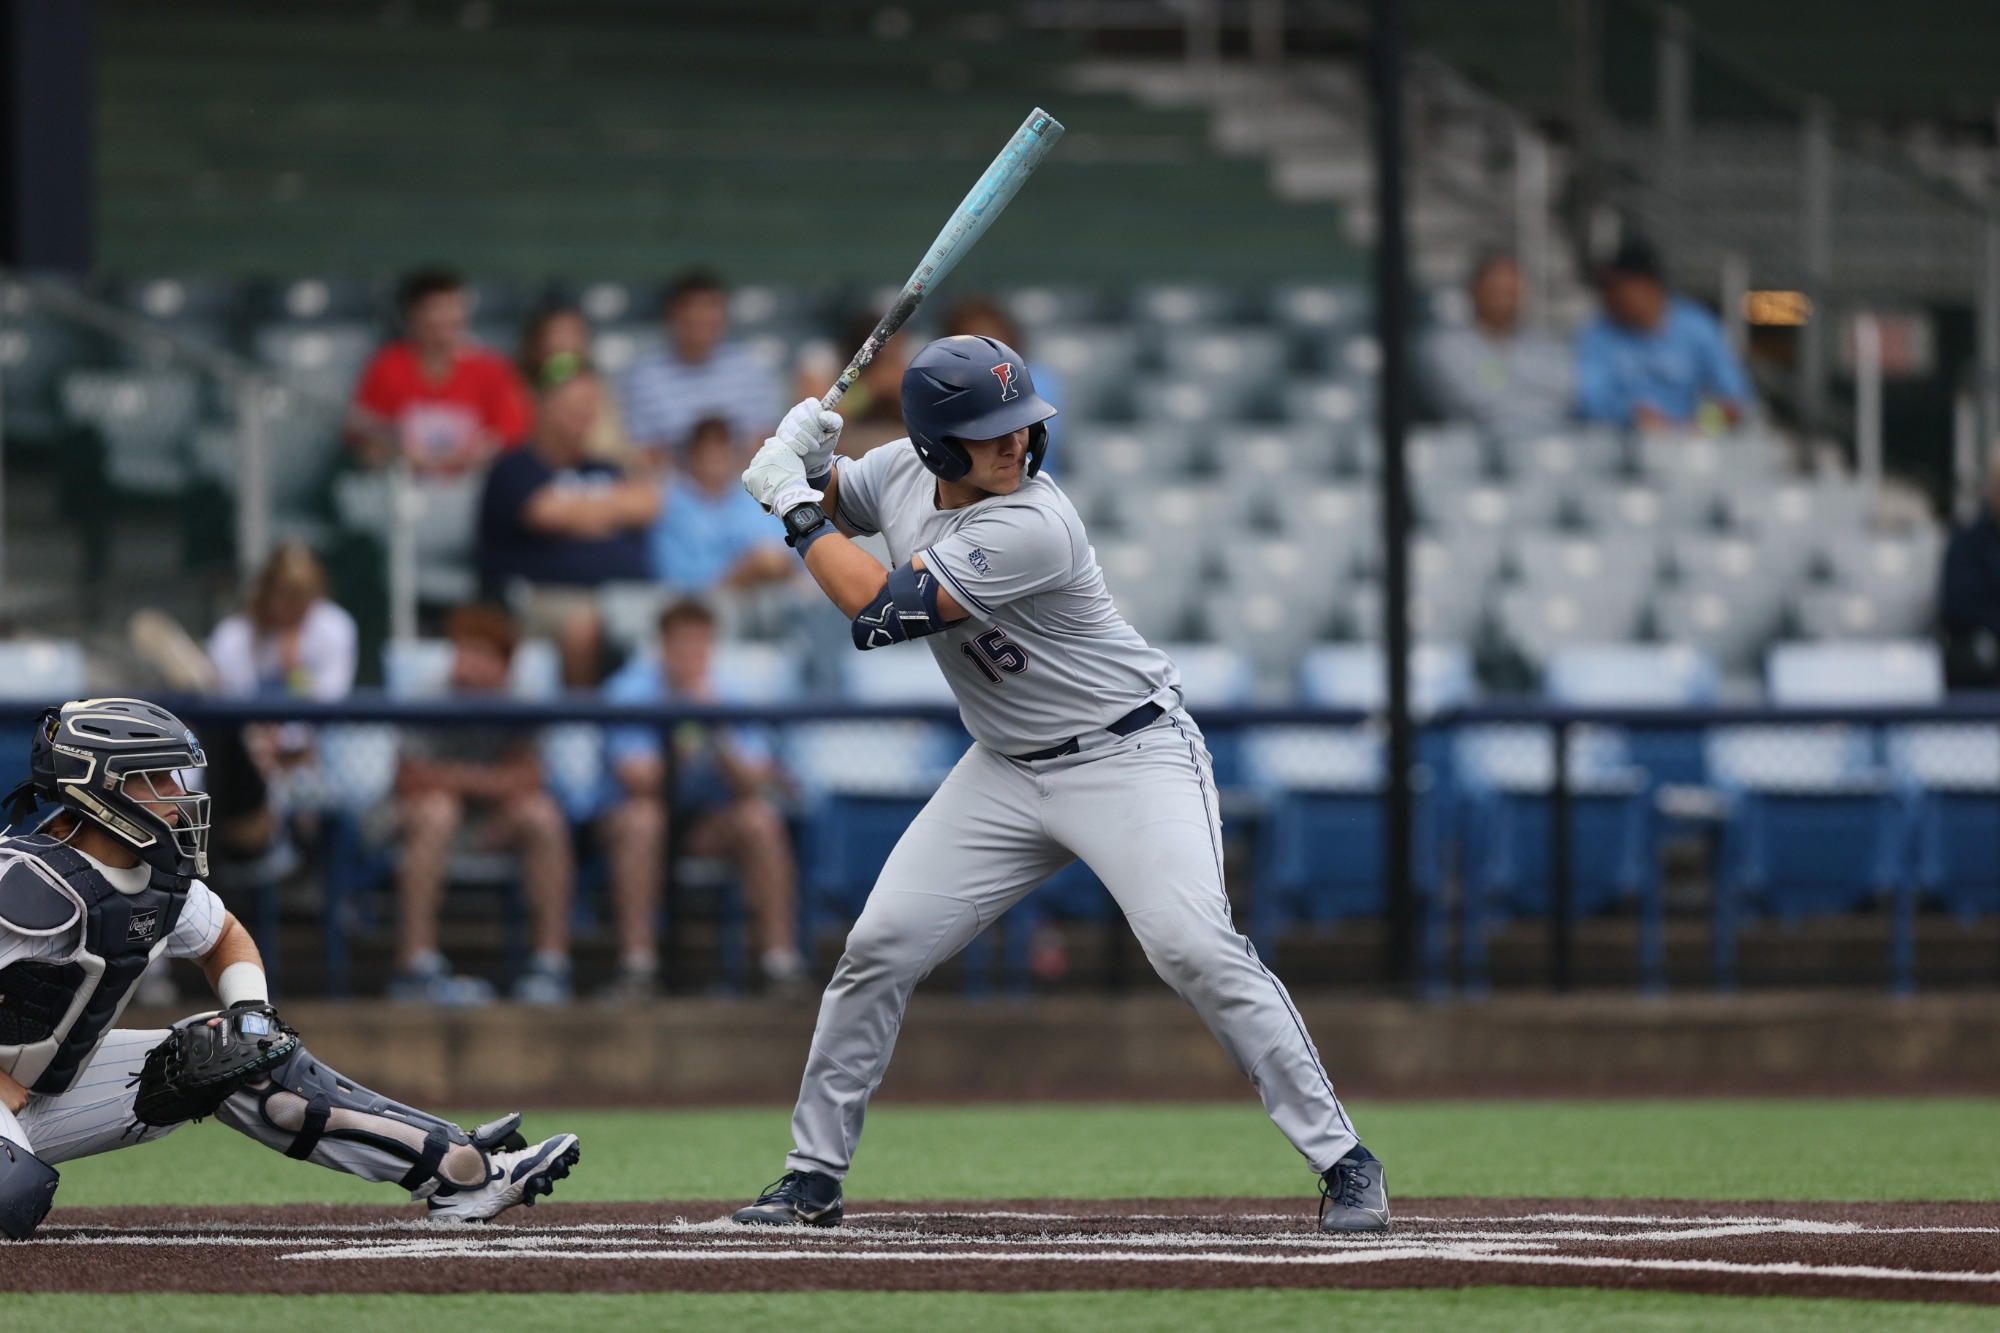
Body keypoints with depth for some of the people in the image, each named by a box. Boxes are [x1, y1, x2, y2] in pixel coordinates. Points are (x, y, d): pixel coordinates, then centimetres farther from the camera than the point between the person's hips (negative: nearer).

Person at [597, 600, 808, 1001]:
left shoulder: (727, 694, -3)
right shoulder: (633, 691, -12)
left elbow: (753, 784, -11)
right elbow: (637, 779, -22)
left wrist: (720, 735, -24)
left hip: (707, 823, 2)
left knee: (760, 818, -26)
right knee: (640, 817, -36)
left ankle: (781, 958, -25)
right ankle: (637, 965, -36)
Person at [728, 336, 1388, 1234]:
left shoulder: (1031, 527, -28)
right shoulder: (903, 475, -4)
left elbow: (880, 611, -28)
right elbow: (830, 500, 18)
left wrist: (797, 511, -17)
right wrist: (802, 463, -6)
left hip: (1130, 756, -7)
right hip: (1008, 772, 7)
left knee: (1195, 948, -24)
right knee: (879, 949, 0)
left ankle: (1341, 1160, -16)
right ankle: (813, 1176, 14)